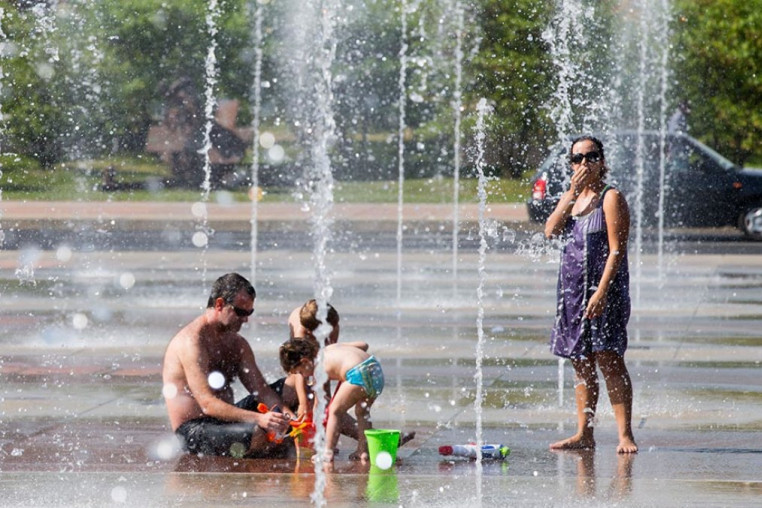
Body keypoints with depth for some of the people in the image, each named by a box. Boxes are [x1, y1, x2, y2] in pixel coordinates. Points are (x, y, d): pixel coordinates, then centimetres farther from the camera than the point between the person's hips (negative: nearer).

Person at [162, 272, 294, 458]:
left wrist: (285, 414, -18)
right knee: (263, 434, -33)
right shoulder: (191, 341, -18)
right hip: (194, 430, -9)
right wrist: (259, 419, -38)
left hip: (223, 420, 10)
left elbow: (261, 390, 4)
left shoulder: (237, 343, 12)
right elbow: (208, 404, -28)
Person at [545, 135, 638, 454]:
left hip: (604, 288, -7)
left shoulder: (611, 198, -6)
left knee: (609, 359, -12)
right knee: (581, 364, 9)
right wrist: (573, 192, -7)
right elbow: (551, 231, -2)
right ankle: (583, 434, 13)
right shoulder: (570, 197, 14)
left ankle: (625, 434, -11)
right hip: (573, 290, 7)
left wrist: (601, 292, -22)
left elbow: (616, 250, -13)